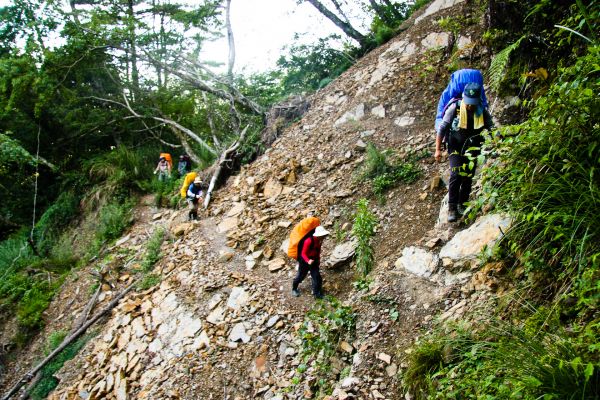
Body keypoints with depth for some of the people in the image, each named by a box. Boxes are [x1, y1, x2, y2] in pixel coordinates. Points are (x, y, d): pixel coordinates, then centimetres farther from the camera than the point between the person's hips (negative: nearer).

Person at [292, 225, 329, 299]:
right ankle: (294, 289, 42)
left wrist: (318, 259, 16)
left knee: (317, 277, 1)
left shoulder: (319, 240, -10)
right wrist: (308, 261, -43)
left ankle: (316, 294, 18)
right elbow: (303, 253, -27)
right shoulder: (309, 241, -33)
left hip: (314, 261, 6)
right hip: (305, 261, -6)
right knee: (301, 276, 15)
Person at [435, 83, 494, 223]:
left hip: (472, 148, 2)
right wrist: (438, 149, -11)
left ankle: (462, 204, 20)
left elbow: (492, 130, 1)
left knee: (468, 177, 1)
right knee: (456, 175, -15)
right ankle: (452, 208, -9)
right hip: (455, 147, -2)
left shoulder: (483, 112, -10)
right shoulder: (454, 108, -16)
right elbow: (442, 128, -11)